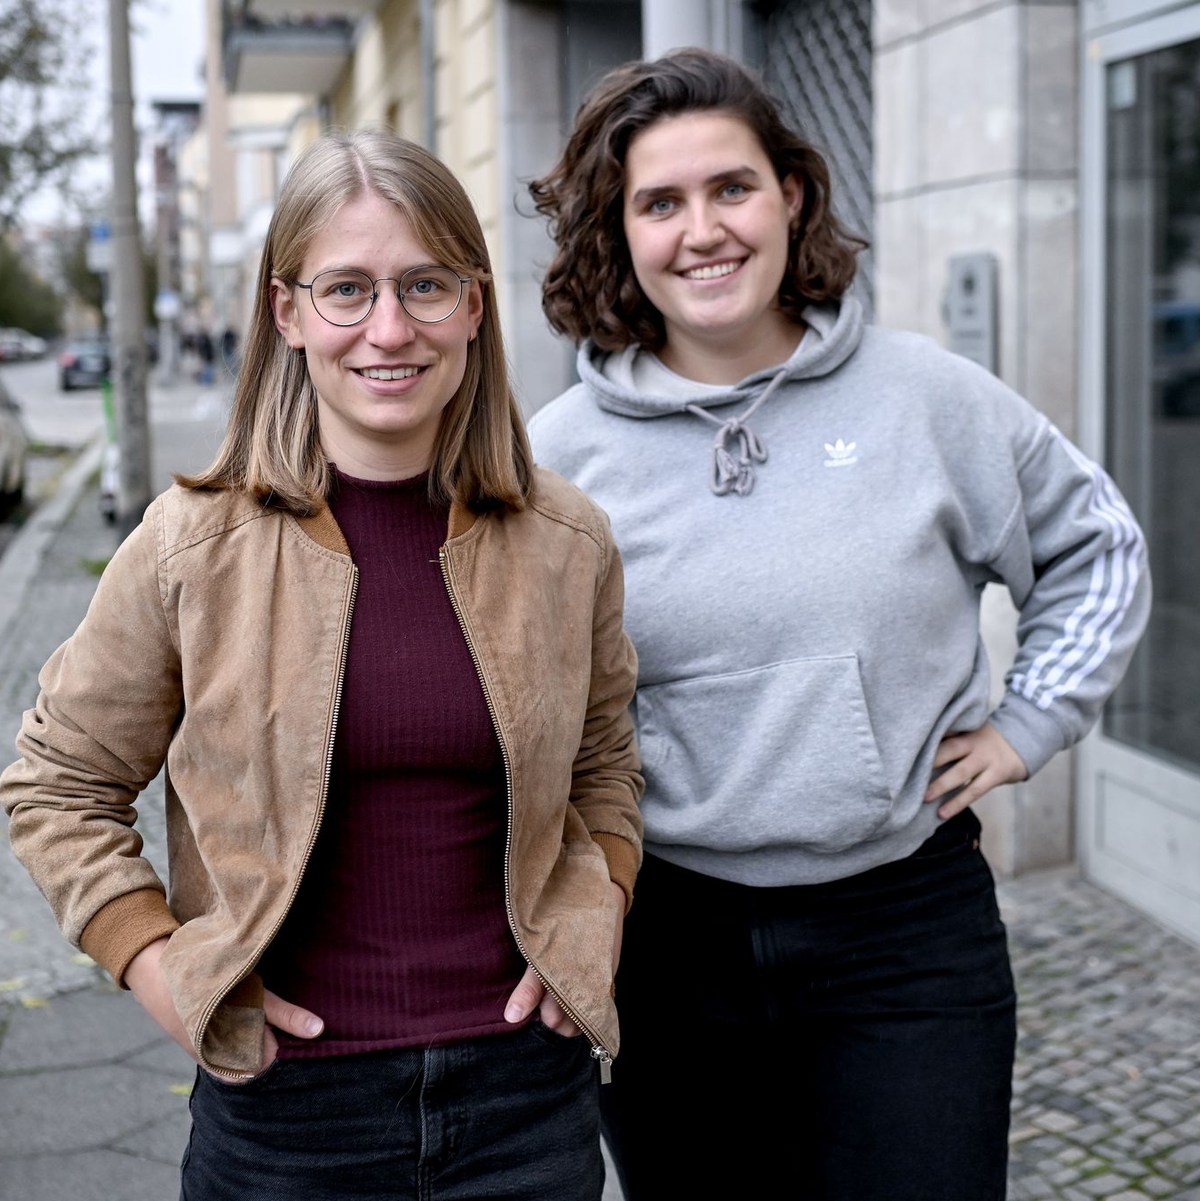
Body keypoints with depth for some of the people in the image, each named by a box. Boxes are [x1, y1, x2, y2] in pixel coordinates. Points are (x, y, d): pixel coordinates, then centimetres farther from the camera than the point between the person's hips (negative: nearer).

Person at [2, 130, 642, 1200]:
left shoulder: (566, 543, -2)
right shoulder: (195, 547, -8)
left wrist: (587, 934, 2)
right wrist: (158, 965, -7)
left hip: (526, 1084, 2)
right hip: (287, 1102, -1)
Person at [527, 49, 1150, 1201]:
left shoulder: (926, 397, -1)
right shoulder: (559, 453, -2)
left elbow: (1097, 549, 13)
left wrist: (1026, 724, 5)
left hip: (907, 936, 0)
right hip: (666, 940, 1)